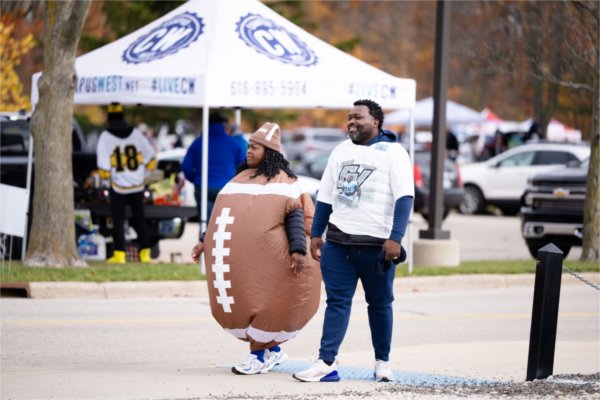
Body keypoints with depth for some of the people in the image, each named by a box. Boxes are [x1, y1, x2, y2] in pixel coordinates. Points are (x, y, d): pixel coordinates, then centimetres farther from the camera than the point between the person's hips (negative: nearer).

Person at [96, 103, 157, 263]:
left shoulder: (105, 137, -10)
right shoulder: (136, 134, -2)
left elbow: (103, 167, -11)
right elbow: (151, 159, 2)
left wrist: (107, 180, 6)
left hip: (118, 186, -3)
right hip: (137, 185, 3)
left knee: (118, 221, 6)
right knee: (139, 219, 13)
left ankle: (119, 254, 0)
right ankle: (145, 253, 12)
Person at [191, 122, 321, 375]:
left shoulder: (282, 181, -2)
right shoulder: (240, 179, 17)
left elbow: (295, 217, -8)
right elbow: (221, 215, 20)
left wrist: (298, 249, -18)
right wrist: (205, 241, 16)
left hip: (266, 259, -7)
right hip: (237, 259, 7)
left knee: (260, 304, -4)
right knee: (238, 306, 7)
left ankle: (259, 355, 6)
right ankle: (273, 349, 20)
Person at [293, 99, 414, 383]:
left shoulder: (392, 152, -2)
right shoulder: (341, 152, 15)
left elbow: (404, 197, -10)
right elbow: (325, 197, 19)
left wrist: (395, 238, -19)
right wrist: (315, 234, 13)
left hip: (376, 244, -4)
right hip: (338, 242, 4)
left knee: (379, 304, 6)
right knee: (337, 301, -3)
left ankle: (382, 361, 17)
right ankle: (326, 362, -8)